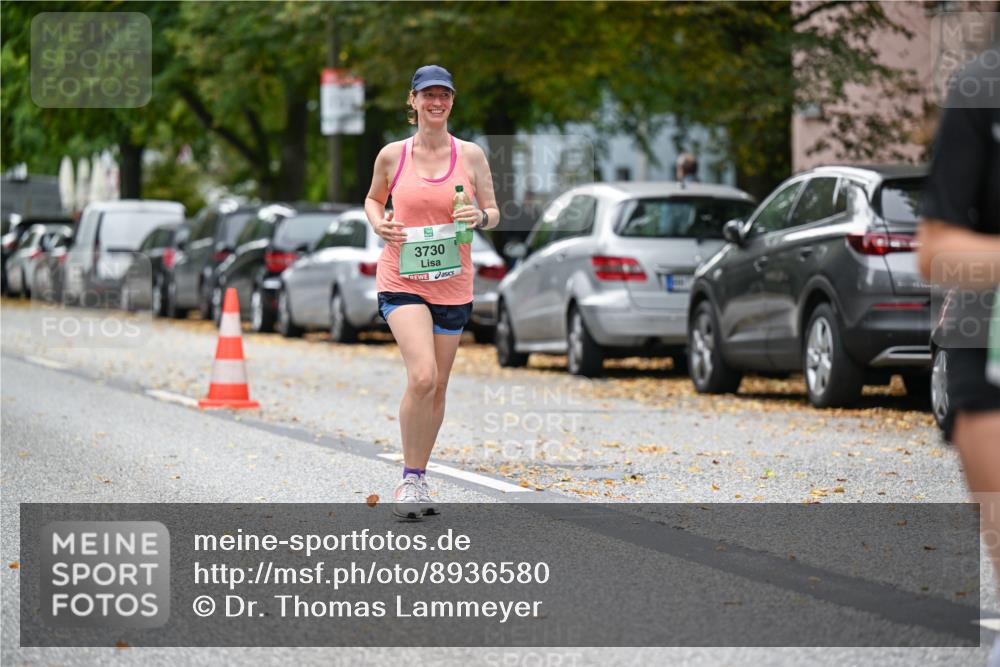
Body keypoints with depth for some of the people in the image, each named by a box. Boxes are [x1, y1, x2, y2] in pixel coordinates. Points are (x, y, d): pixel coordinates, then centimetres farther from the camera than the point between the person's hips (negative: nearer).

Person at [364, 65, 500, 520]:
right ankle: (409, 479, -9)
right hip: (401, 280, -3)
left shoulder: (470, 155, 3)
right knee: (422, 376, -21)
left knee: (437, 387, 9)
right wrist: (379, 223, -3)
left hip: (453, 284, 3)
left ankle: (418, 478, 26)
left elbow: (493, 212, 9)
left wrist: (480, 217, -14)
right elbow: (374, 198, 18)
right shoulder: (392, 155, 1)